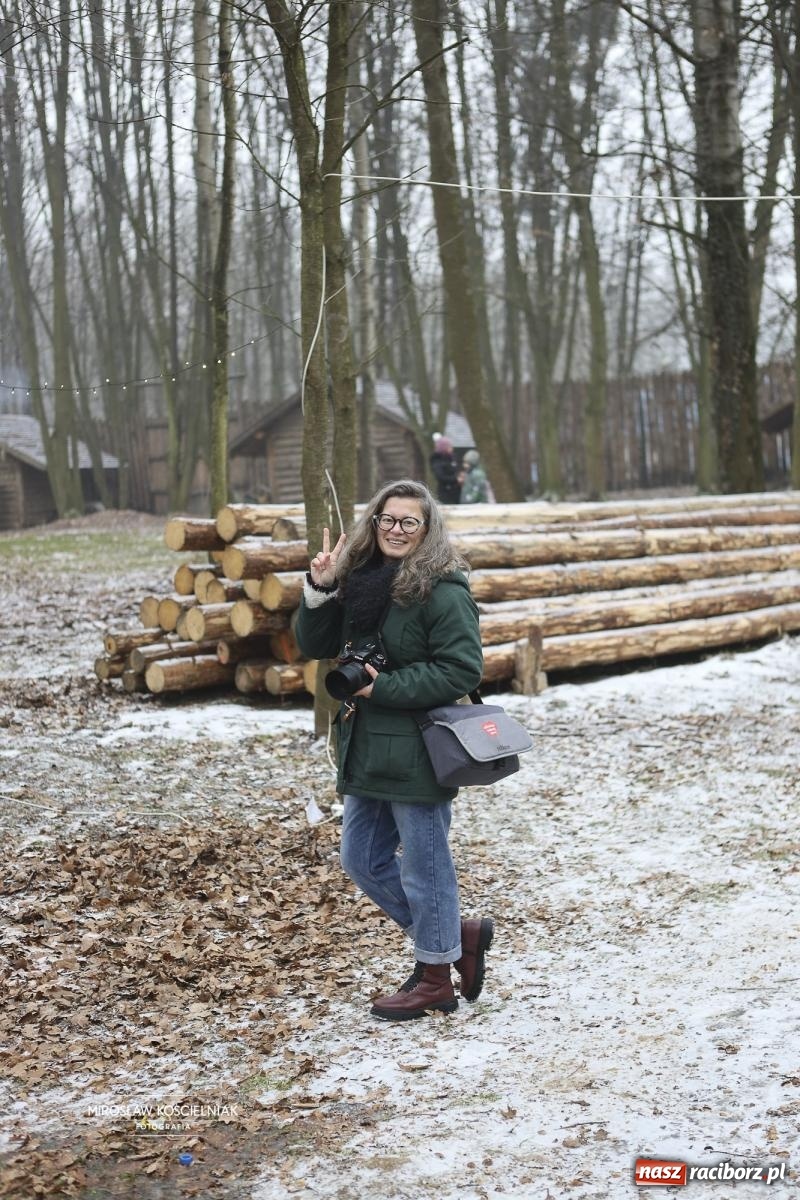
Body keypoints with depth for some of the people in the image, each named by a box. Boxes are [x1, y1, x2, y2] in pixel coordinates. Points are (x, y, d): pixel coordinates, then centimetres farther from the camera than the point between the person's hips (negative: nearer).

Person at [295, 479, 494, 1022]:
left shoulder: (443, 592, -15)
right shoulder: (361, 580, 8)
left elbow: (462, 670, -20)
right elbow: (316, 646, 11)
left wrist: (385, 687, -20)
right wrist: (319, 591, -6)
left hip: (419, 752, -9)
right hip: (367, 749, 9)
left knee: (424, 866, 4)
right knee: (363, 860, 16)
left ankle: (435, 977, 23)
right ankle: (458, 934, 30)